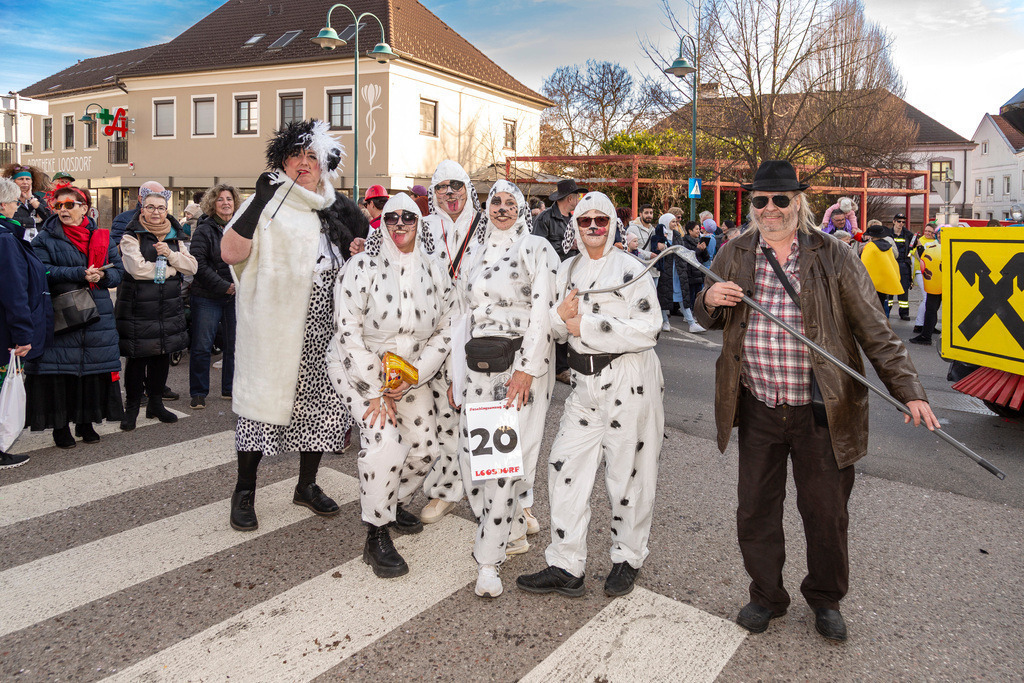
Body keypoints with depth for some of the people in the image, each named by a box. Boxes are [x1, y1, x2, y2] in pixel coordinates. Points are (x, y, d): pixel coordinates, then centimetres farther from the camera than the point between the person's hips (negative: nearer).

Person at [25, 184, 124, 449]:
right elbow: (42, 273, -11)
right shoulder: (45, 238, 2)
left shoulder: (101, 237, 12)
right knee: (60, 371, -2)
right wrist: (80, 273, -20)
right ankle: (61, 427, 10)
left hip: (96, 315, 3)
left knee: (93, 368, 5)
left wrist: (102, 276, -13)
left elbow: (118, 272, 9)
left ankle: (86, 422, 19)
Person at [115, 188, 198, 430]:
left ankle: (156, 403, 26)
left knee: (162, 355, 12)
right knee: (137, 358, 1)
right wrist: (171, 269, -8)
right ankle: (132, 407, 15)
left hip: (169, 307, 5)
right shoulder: (131, 237, -4)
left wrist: (170, 255, -14)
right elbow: (138, 268, -19)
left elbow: (192, 267, 3)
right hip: (138, 307, -5)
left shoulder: (174, 236, 12)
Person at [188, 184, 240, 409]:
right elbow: (199, 264, -10)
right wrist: (224, 286, -14)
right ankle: (198, 393, 10)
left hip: (237, 296, 4)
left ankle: (230, 389, 23)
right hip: (208, 297, -4)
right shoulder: (204, 230, -3)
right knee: (201, 347, -1)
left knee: (234, 345, 10)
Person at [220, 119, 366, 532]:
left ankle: (307, 484, 28)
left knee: (321, 401, 11)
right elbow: (230, 253, -16)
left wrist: (360, 247, -2)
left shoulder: (338, 207, 12)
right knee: (264, 397, -1)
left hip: (324, 327, 5)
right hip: (275, 327, -5)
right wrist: (259, 200, -21)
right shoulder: (269, 205, -3)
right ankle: (244, 491, 16)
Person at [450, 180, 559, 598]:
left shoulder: (536, 249, 0)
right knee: (472, 450, 3)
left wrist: (526, 368, -16)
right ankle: (514, 532, 25)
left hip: (519, 362, -5)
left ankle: (489, 559, 2)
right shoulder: (474, 252, 17)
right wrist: (455, 373, 11)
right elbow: (462, 312, 16)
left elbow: (542, 312, -8)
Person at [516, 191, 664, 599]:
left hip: (630, 380, -5)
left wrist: (586, 326, -15)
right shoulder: (568, 270, 13)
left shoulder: (630, 269, -6)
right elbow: (556, 329, 16)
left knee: (628, 474, 4)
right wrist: (560, 316, -8)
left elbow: (647, 330, -15)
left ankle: (627, 559, 27)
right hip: (585, 384, 6)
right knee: (566, 467, 3)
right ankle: (566, 568, 14)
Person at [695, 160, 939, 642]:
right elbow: (711, 321, 16)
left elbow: (874, 331, -1)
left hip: (820, 412, -2)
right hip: (757, 409, 2)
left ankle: (825, 599, 36)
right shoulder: (734, 255, 4)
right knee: (755, 509, 11)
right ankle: (766, 596, 34)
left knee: (826, 511, 11)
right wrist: (709, 301, -9)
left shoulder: (833, 257, -3)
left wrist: (909, 391, -9)